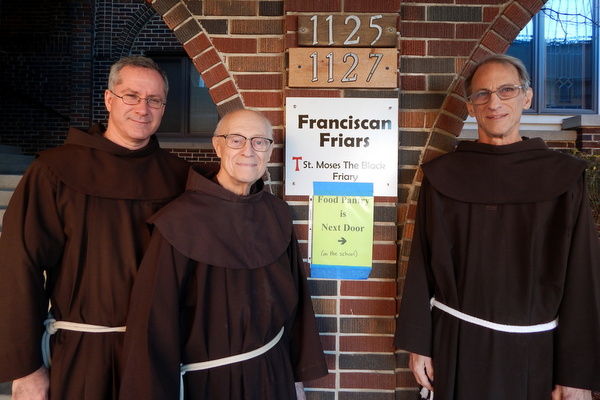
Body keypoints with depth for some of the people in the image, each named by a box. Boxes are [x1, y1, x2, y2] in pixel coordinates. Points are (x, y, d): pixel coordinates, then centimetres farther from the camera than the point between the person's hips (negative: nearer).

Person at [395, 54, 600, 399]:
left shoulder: (564, 177, -5)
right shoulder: (442, 175, -4)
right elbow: (422, 264, -2)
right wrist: (418, 343, -1)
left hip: (533, 348, 0)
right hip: (454, 343, 1)